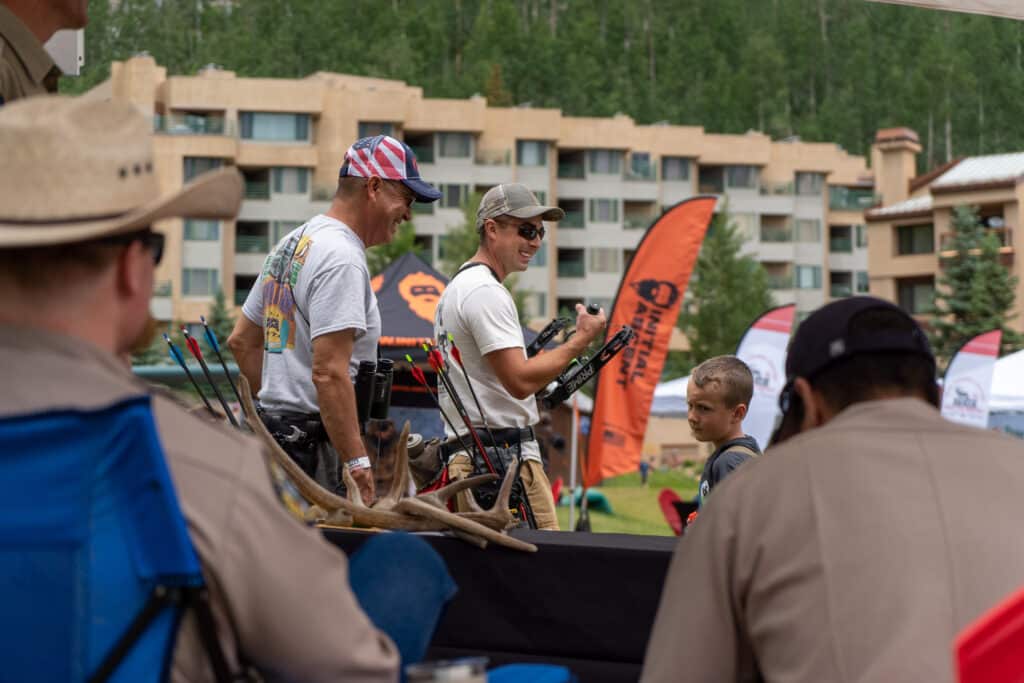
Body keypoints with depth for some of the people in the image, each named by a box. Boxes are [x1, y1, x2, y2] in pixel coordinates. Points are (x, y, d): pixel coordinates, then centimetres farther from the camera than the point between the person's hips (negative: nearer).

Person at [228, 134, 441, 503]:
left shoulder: (291, 244, 18)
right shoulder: (341, 257, -14)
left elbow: (241, 341, 25)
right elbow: (329, 373, -23)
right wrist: (357, 463, -24)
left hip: (272, 431, 10)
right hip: (314, 443, -10)